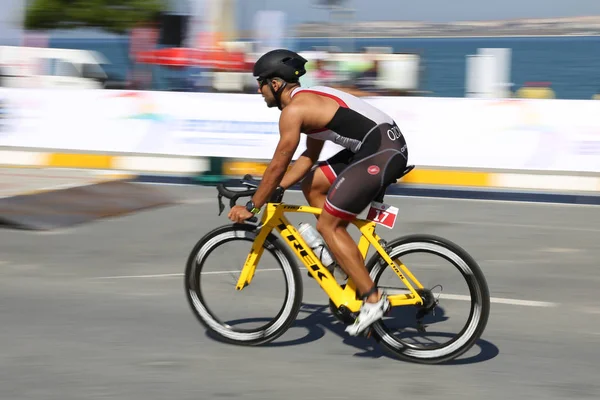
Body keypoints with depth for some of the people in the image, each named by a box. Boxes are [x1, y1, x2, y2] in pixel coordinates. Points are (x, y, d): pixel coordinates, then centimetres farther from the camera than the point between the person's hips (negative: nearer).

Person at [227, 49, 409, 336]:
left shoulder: (294, 109, -9)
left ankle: (373, 299, -6)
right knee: (312, 184, 18)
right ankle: (343, 255, 20)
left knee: (327, 225, -7)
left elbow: (278, 165, -8)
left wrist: (252, 207, 1)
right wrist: (275, 189, 22)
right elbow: (309, 156, 26)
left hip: (384, 152, -10)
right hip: (377, 147, 10)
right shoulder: (311, 99, 21)